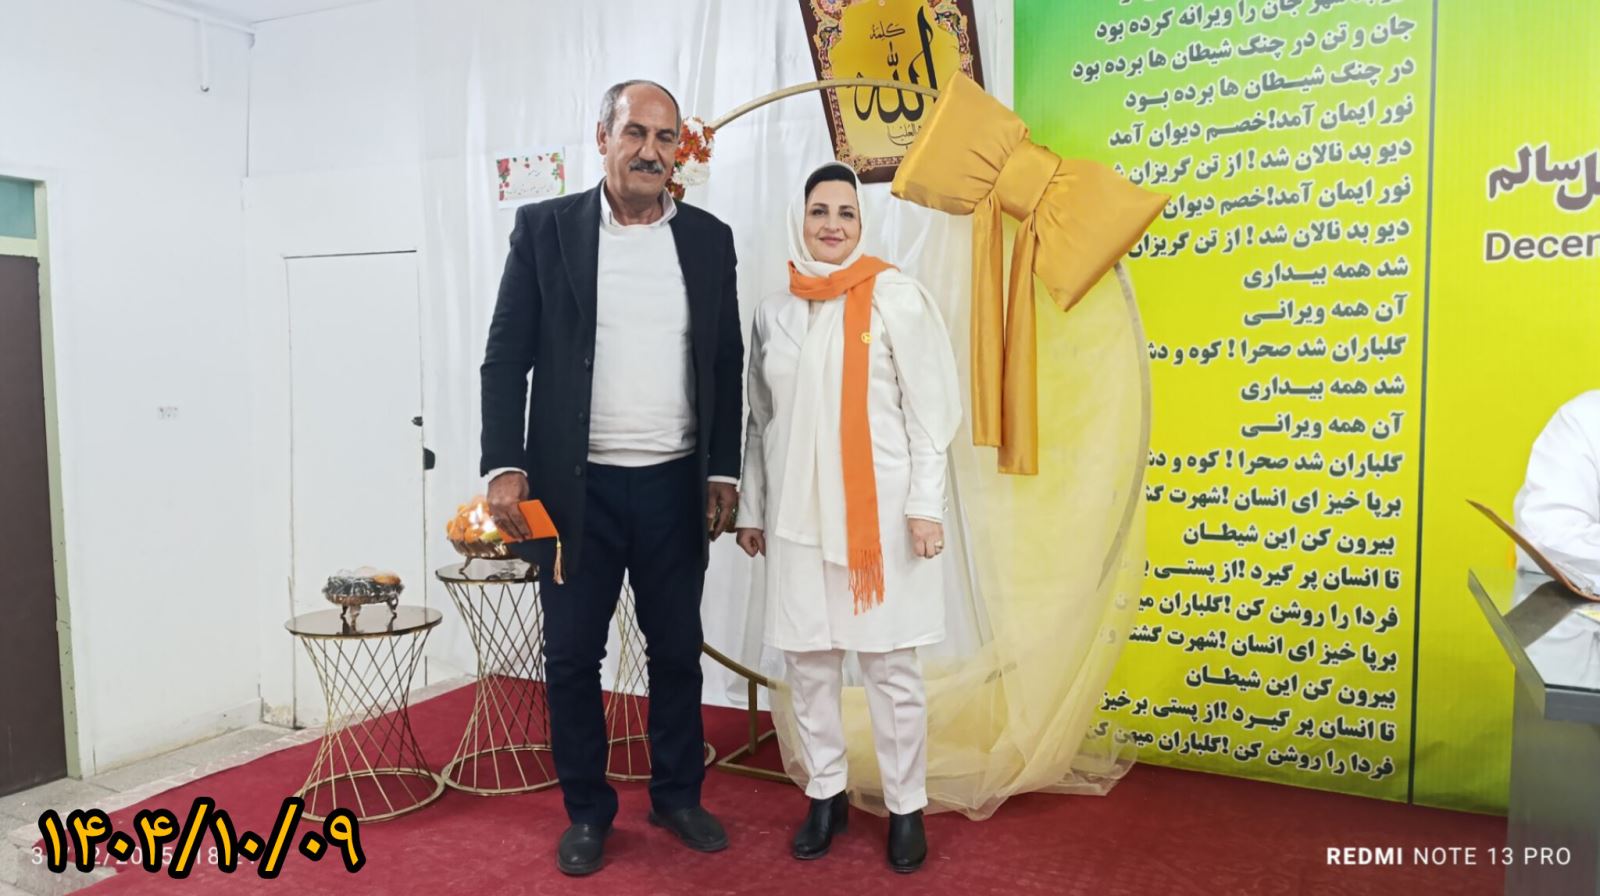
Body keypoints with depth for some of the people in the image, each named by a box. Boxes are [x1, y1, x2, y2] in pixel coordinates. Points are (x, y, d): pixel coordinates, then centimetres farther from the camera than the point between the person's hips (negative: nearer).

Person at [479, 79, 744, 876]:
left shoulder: (709, 239, 5)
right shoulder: (544, 227, -1)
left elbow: (726, 366, 8)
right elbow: (506, 358, -2)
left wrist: (724, 472, 4)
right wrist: (504, 467, -10)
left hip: (675, 487, 2)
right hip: (575, 487, -1)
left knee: (677, 651, 12)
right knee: (571, 657, 8)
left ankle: (677, 797, 31)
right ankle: (587, 810, 27)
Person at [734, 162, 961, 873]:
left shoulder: (895, 298, -4)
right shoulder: (774, 313, 9)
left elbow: (930, 410, -5)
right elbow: (761, 420, 13)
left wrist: (924, 505, -9)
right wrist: (751, 508, 13)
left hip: (880, 513, -4)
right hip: (797, 514, 4)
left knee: (891, 666, 3)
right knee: (806, 661, 10)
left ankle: (905, 807, 20)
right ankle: (825, 795, 28)